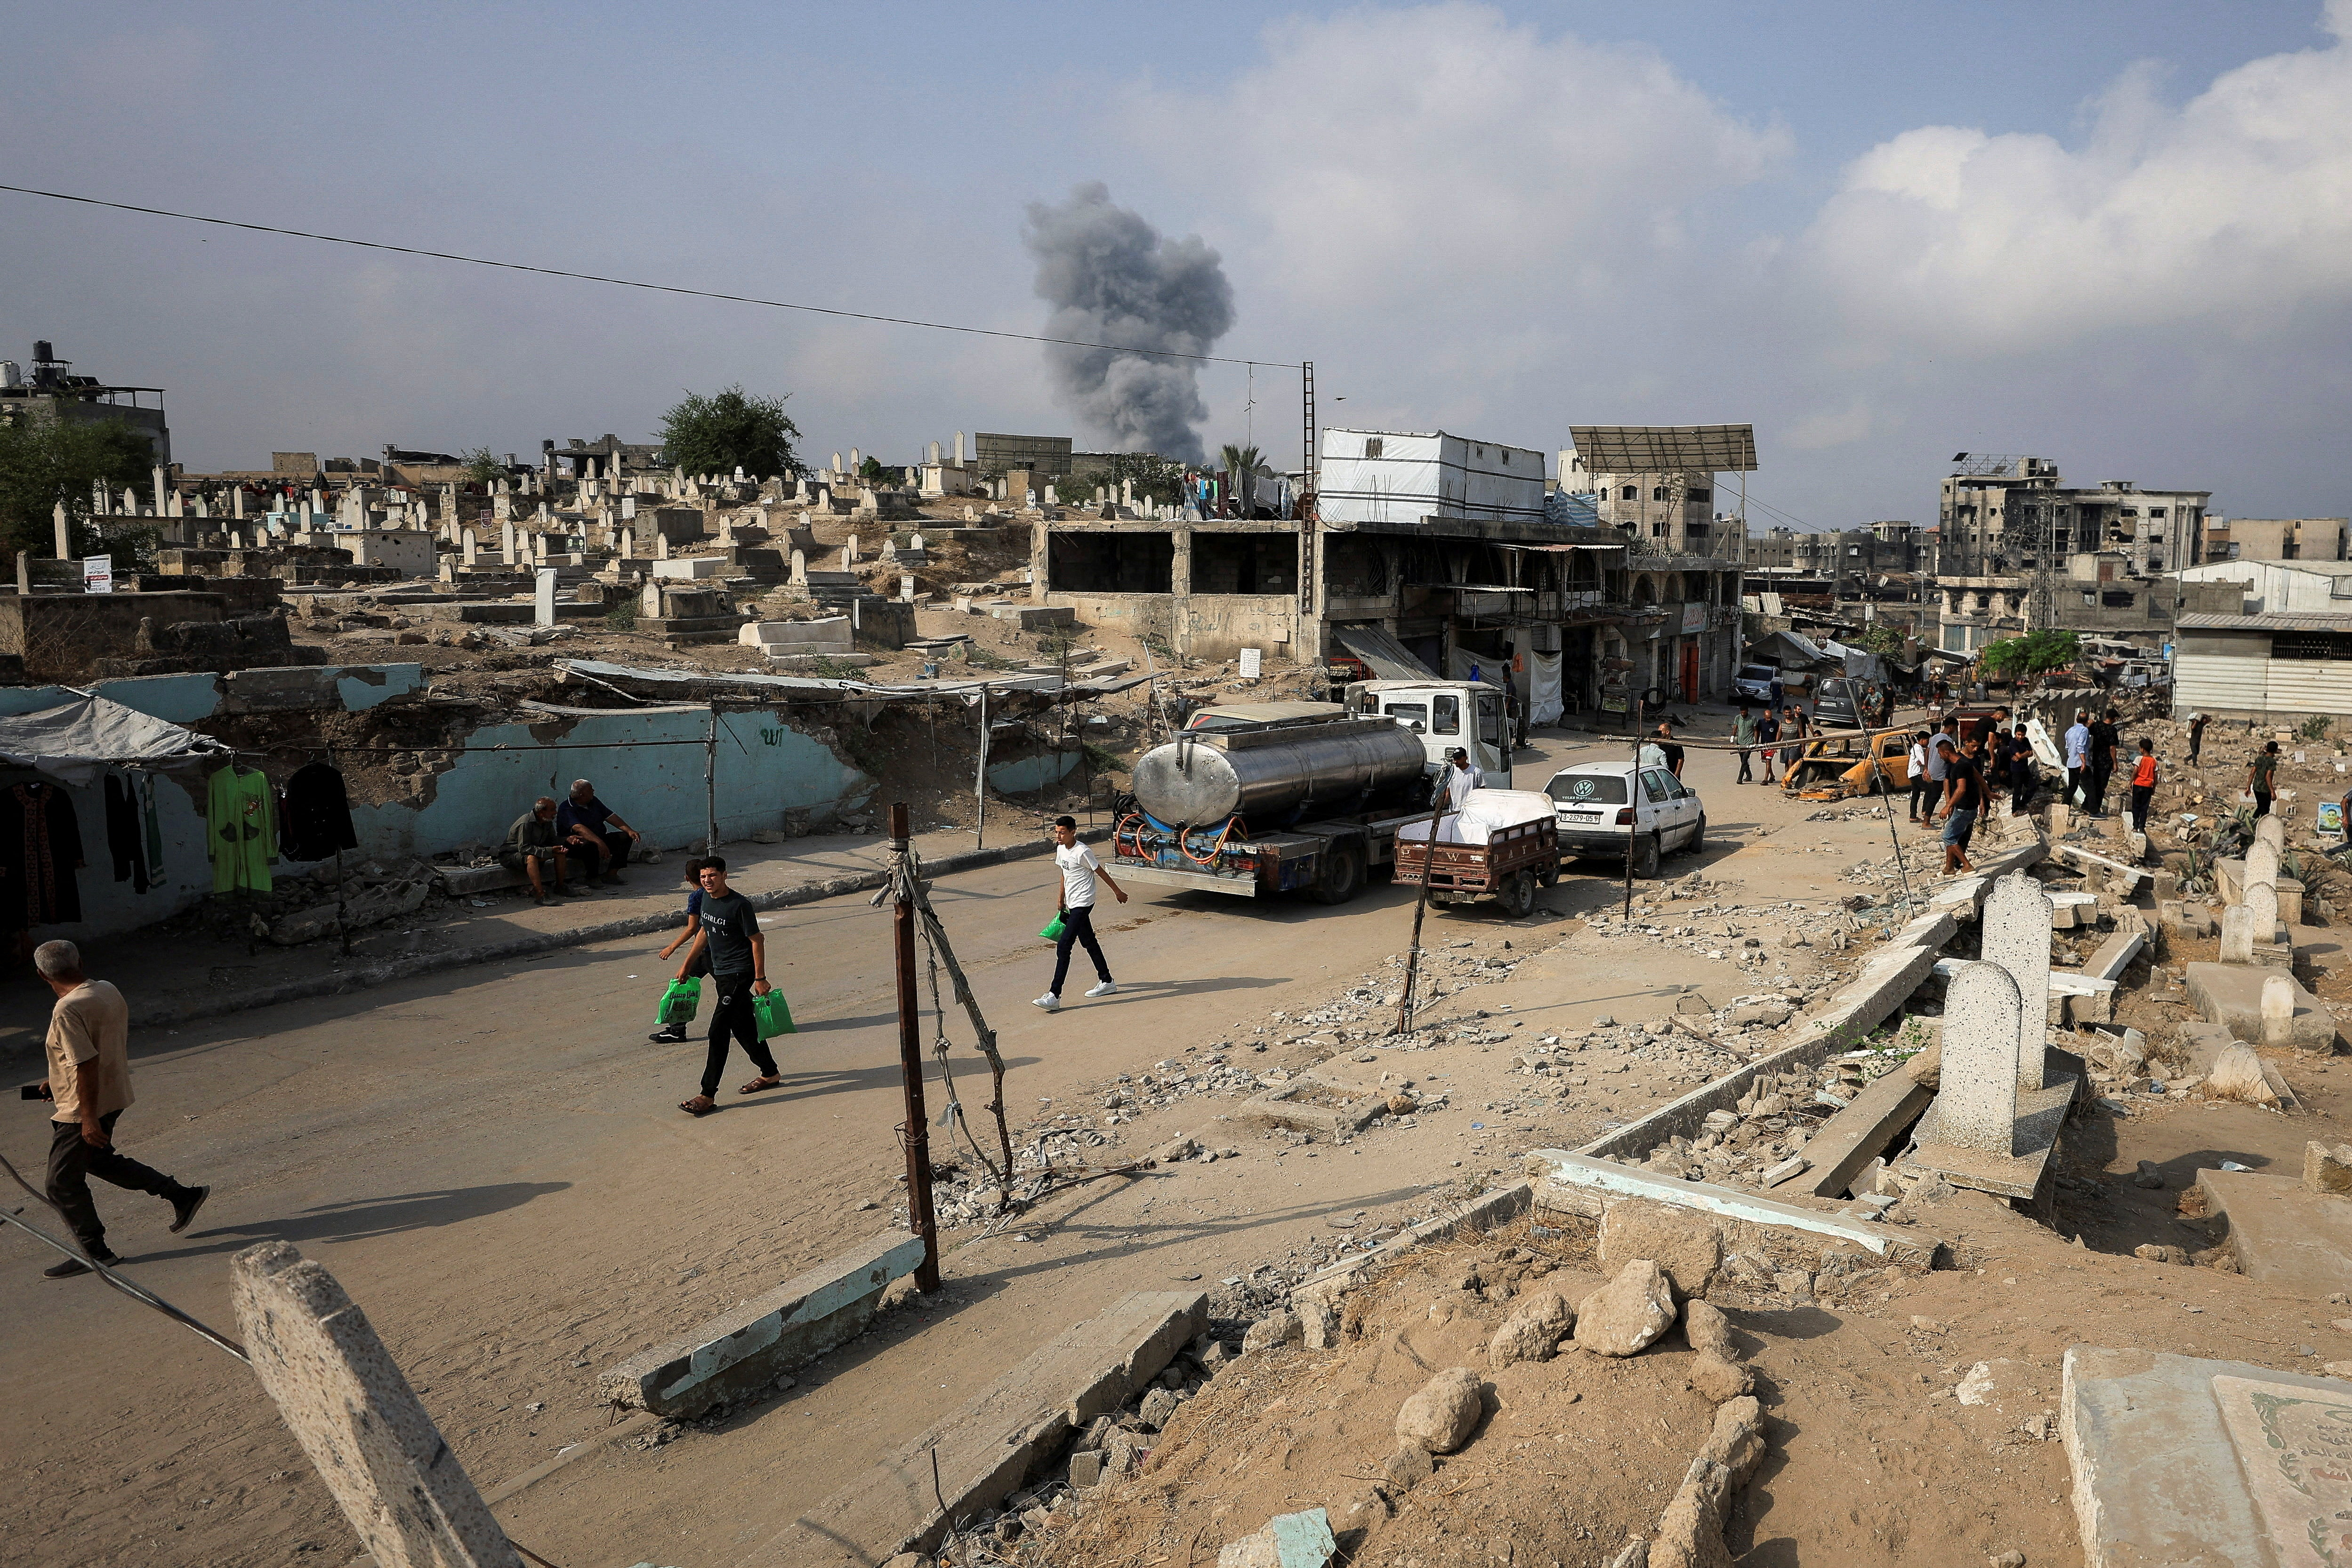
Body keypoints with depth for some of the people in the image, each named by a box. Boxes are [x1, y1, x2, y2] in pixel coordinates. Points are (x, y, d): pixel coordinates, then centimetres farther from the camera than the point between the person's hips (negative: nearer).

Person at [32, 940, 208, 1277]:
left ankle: (94, 1253, 16)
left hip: (83, 1111, -9)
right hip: (114, 1096, 9)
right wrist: (57, 1080, 23)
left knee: (63, 1184, 6)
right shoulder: (108, 991, 2)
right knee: (98, 1159, 27)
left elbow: (87, 1064, -27)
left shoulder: (68, 1010, -25)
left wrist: (89, 1119, -22)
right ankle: (182, 1195, 28)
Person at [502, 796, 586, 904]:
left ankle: (560, 886, -3)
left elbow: (553, 842, 6)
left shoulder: (548, 823, 0)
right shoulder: (526, 823, -27)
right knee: (532, 857, -40)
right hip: (510, 856, -8)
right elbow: (524, 848, -32)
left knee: (560, 852, -9)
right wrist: (549, 851, -36)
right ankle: (540, 894, -44)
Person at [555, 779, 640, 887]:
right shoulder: (566, 809, -18)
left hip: (599, 839, 8)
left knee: (625, 837, -8)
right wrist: (600, 843, -45)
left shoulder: (594, 802, 9)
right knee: (591, 846, -41)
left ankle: (611, 874, -15)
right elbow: (579, 829, -33)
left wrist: (629, 831, -8)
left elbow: (611, 817, 7)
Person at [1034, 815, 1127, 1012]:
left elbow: (1101, 872, -9)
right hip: (1072, 904, 9)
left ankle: (1054, 996, -16)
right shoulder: (1061, 849, 6)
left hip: (1082, 904, -9)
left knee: (1063, 947, -14)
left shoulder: (1082, 852, -19)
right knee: (1089, 943, 19)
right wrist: (1061, 900, 26)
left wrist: (1118, 891, 1)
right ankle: (1107, 983, 33)